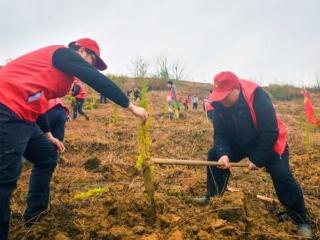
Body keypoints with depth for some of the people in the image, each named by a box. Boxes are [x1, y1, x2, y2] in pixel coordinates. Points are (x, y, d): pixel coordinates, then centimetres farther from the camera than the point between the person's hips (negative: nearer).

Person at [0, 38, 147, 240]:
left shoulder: (59, 64, 25)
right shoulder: (64, 54, -2)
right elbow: (99, 81, -12)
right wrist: (130, 106, -7)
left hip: (19, 114, 11)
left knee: (47, 155, 18)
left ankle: (35, 212, 29)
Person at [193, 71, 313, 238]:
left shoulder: (257, 96, -33)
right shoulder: (219, 104, -15)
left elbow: (270, 132, -29)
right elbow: (220, 133, -10)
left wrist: (258, 159, -27)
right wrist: (223, 154, -28)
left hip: (269, 142, -5)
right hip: (239, 142, 5)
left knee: (281, 175, -19)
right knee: (214, 155, -5)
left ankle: (302, 221, 2)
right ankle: (212, 196, 14)